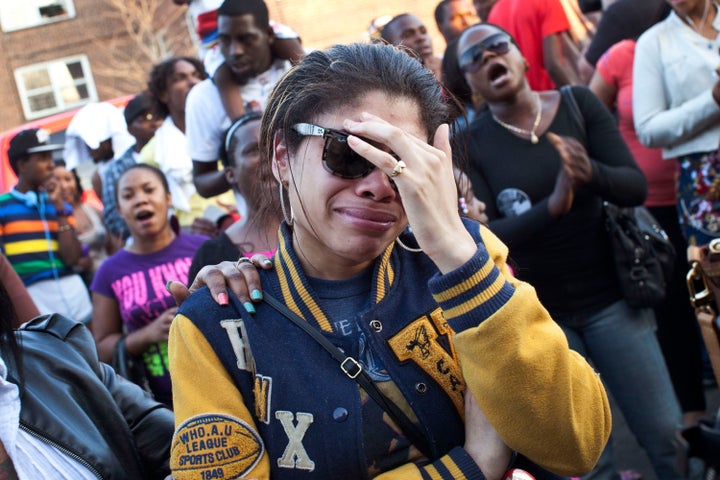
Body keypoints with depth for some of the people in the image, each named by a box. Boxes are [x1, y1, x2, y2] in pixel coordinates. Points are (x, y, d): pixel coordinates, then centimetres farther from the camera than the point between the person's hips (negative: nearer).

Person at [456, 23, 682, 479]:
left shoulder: (578, 102, -3)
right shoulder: (470, 145, -7)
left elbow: (636, 187, -9)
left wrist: (591, 173, -30)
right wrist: (551, 206, -32)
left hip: (609, 297, 1)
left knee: (666, 434, 3)